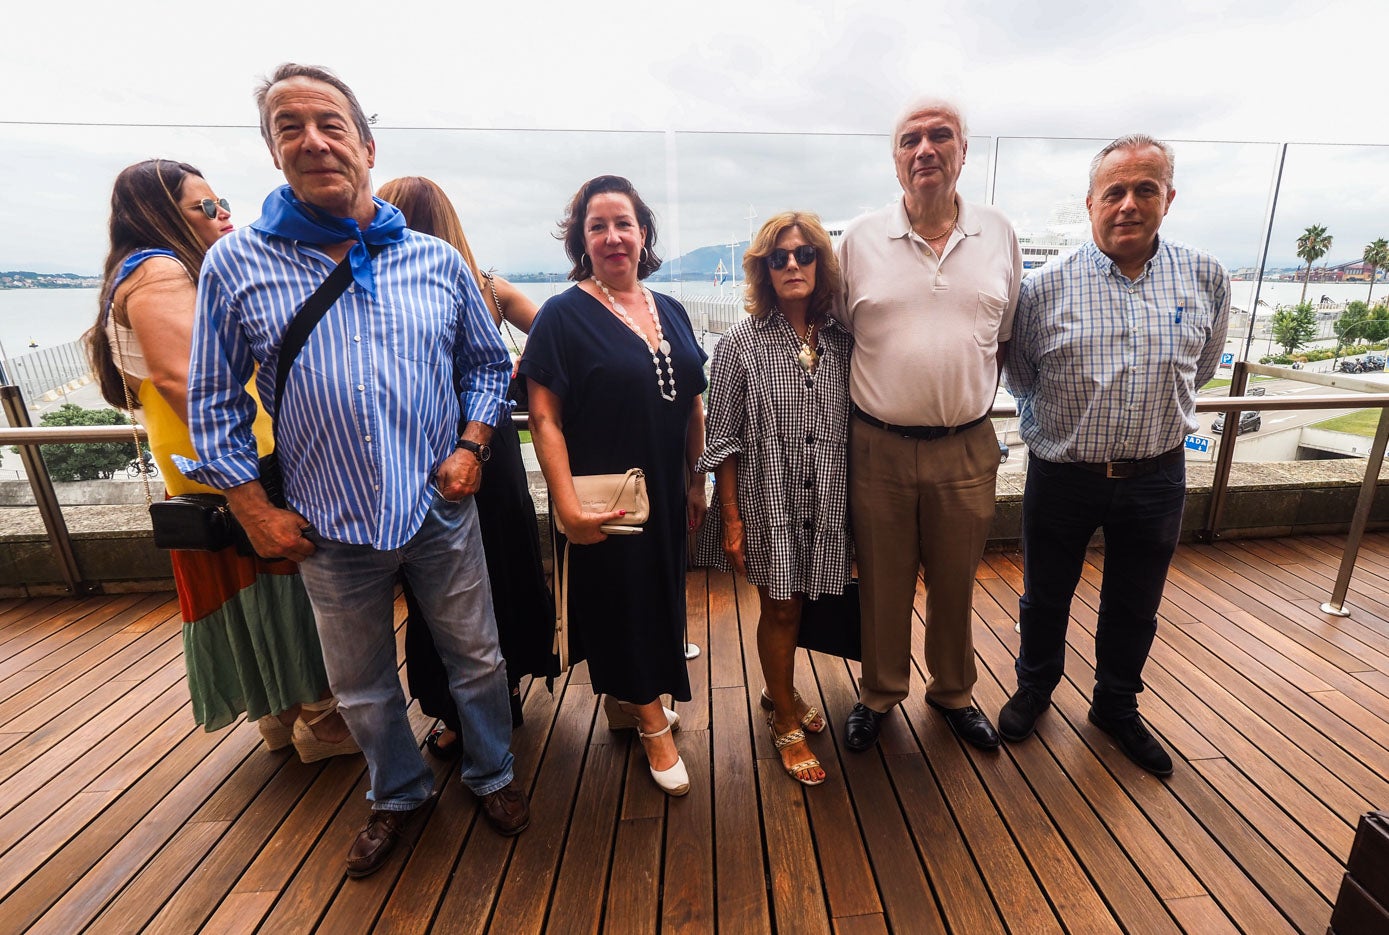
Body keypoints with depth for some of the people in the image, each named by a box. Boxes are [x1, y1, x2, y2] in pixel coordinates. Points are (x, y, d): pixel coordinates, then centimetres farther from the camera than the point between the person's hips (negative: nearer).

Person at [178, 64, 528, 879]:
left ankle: (493, 774, 41)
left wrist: (472, 446, -5)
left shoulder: (437, 260, 1)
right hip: (332, 531, 1)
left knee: (477, 659, 14)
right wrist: (258, 512, -2)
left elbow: (488, 364, 9)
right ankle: (398, 794, 46)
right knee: (363, 686, 19)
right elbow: (215, 406, 3)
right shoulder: (235, 265, -1)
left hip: (442, 512, 0)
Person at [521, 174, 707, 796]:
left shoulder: (670, 312, 7)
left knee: (660, 595, 18)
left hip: (665, 494, 6)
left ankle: (631, 695, 45)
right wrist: (568, 506, -19)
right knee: (621, 598, 9)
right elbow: (544, 418, -13)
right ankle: (653, 723, 31)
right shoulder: (563, 315, -9)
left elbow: (692, 406, 11)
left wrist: (696, 482, 11)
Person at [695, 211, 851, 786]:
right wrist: (731, 520, -9)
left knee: (796, 607, 17)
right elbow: (723, 442, -7)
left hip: (825, 506, 3)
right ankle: (786, 723, 33)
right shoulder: (742, 343, -7)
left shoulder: (842, 342, 3)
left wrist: (859, 511, 7)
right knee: (780, 611, 10)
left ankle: (778, 691, 45)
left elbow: (857, 431, 7)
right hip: (767, 505, -3)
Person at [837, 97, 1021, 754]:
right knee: (883, 587, 13)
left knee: (955, 586, 17)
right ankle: (879, 694, 36)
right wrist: (860, 411, 3)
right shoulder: (860, 239, -1)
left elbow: (1005, 336, 13)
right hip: (879, 448, -1)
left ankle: (953, 692, 41)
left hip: (966, 449, 2)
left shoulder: (999, 235, 5)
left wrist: (970, 399, 9)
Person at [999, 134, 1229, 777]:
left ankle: (1116, 706, 42)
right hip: (1062, 477, -2)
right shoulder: (1045, 289, -10)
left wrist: (1158, 420, 16)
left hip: (1156, 477, 2)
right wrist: (1054, 430, 8)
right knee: (1045, 598, 15)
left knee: (1135, 608, 18)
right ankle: (1034, 688, 41)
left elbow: (1200, 370, 15)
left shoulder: (1207, 281, -2)